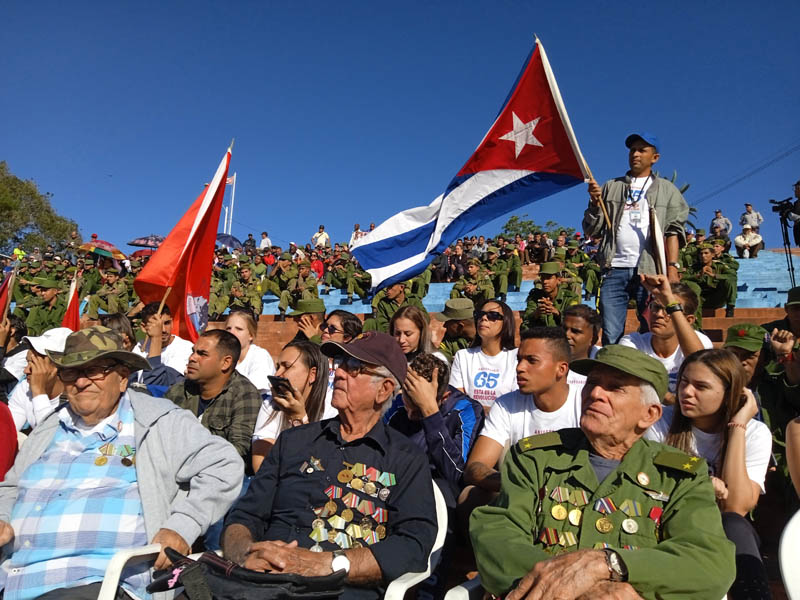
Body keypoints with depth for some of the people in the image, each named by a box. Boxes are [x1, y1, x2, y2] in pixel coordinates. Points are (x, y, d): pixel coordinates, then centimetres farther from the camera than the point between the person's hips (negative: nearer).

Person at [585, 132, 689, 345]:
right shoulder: (611, 187, 19)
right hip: (615, 269, 1)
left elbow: (673, 231, 5)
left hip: (651, 271, -1)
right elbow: (590, 229, 13)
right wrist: (595, 202, -4)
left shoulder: (666, 189, 15)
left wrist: (672, 267, -8)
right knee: (611, 337, -2)